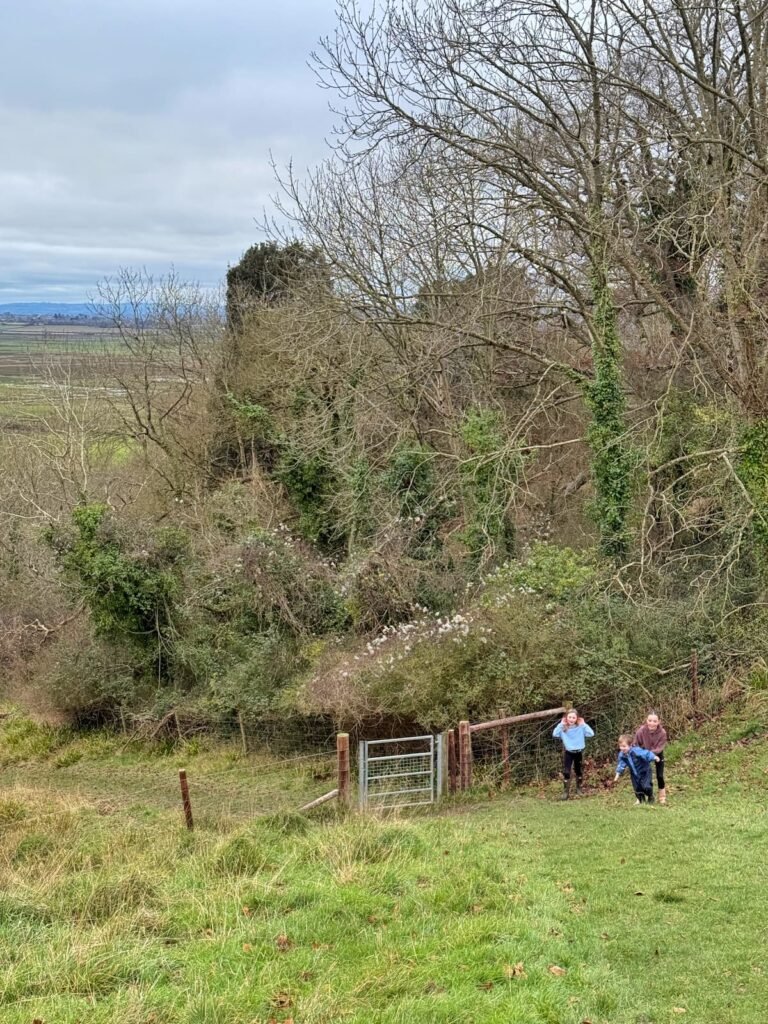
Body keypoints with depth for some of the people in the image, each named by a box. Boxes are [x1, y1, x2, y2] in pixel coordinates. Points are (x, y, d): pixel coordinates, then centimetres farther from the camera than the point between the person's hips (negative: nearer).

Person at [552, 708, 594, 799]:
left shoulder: (581, 727, -11)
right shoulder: (563, 727, -11)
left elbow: (591, 734, -21)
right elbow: (555, 735, -24)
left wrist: (584, 724, -20)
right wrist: (561, 724, -22)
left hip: (579, 752, 1)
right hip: (568, 752, -1)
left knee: (579, 771, 17)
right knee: (566, 772, -6)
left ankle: (579, 789, 36)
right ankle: (566, 792, -1)